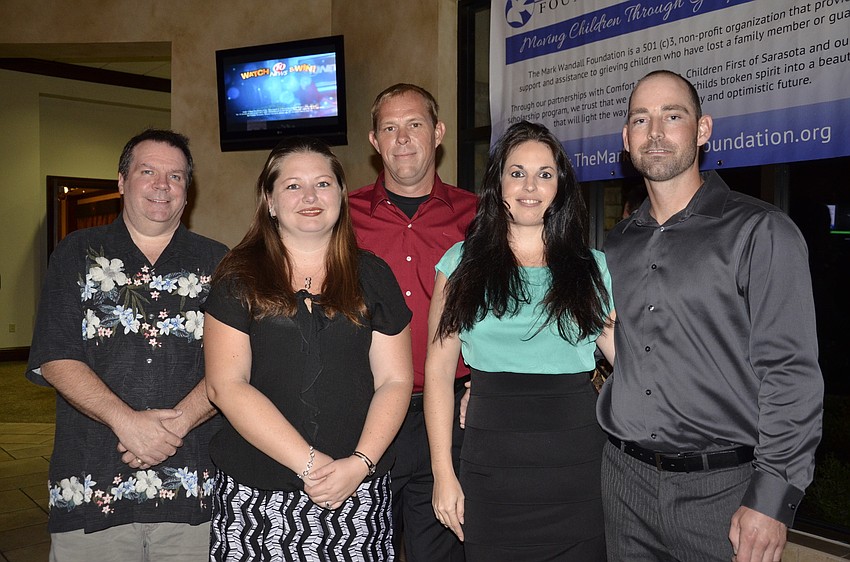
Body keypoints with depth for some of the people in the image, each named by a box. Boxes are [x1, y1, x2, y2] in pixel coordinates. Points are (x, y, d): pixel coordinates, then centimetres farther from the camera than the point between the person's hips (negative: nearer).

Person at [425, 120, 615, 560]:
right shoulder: (463, 263, 3)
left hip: (577, 467, 1)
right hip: (492, 466, 0)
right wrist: (443, 473, -2)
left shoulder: (592, 267, 6)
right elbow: (439, 371, 1)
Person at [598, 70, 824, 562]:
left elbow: (790, 374, -11)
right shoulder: (619, 244, 10)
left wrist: (773, 499, -16)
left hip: (721, 487, -4)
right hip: (624, 480, 5)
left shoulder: (760, 231, -6)